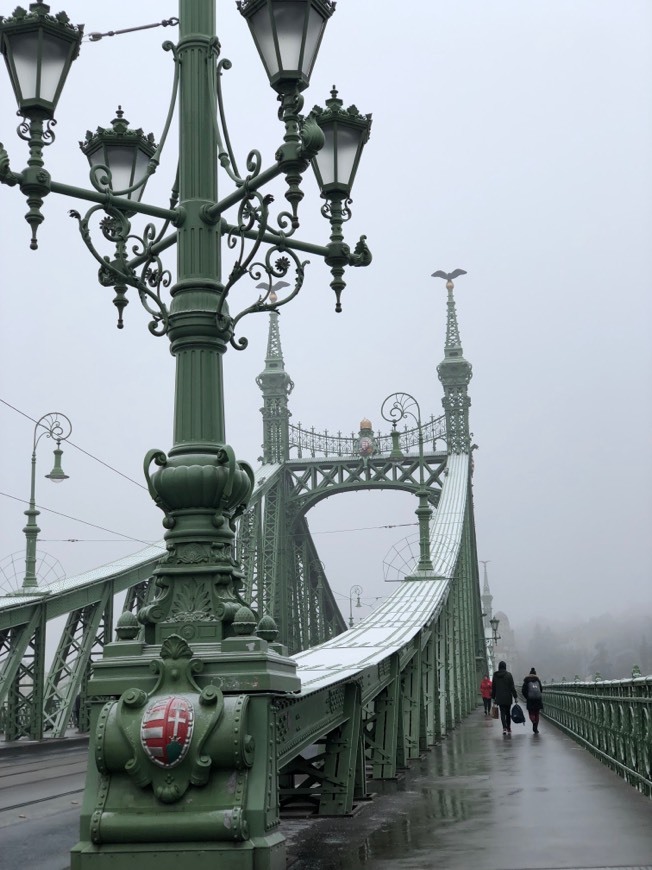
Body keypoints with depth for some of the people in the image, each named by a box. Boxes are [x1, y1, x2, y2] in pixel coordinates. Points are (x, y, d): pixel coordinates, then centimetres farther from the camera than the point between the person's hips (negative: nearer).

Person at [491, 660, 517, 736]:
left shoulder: (495, 675, 3)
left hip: (499, 698, 1)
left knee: (502, 713, 1)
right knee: (508, 713, 12)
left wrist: (493, 697, 15)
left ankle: (504, 728, -18)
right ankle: (509, 729, 17)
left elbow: (493, 688, 7)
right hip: (508, 697, -1)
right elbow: (512, 687, -7)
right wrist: (515, 696, -3)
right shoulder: (508, 675, -6)